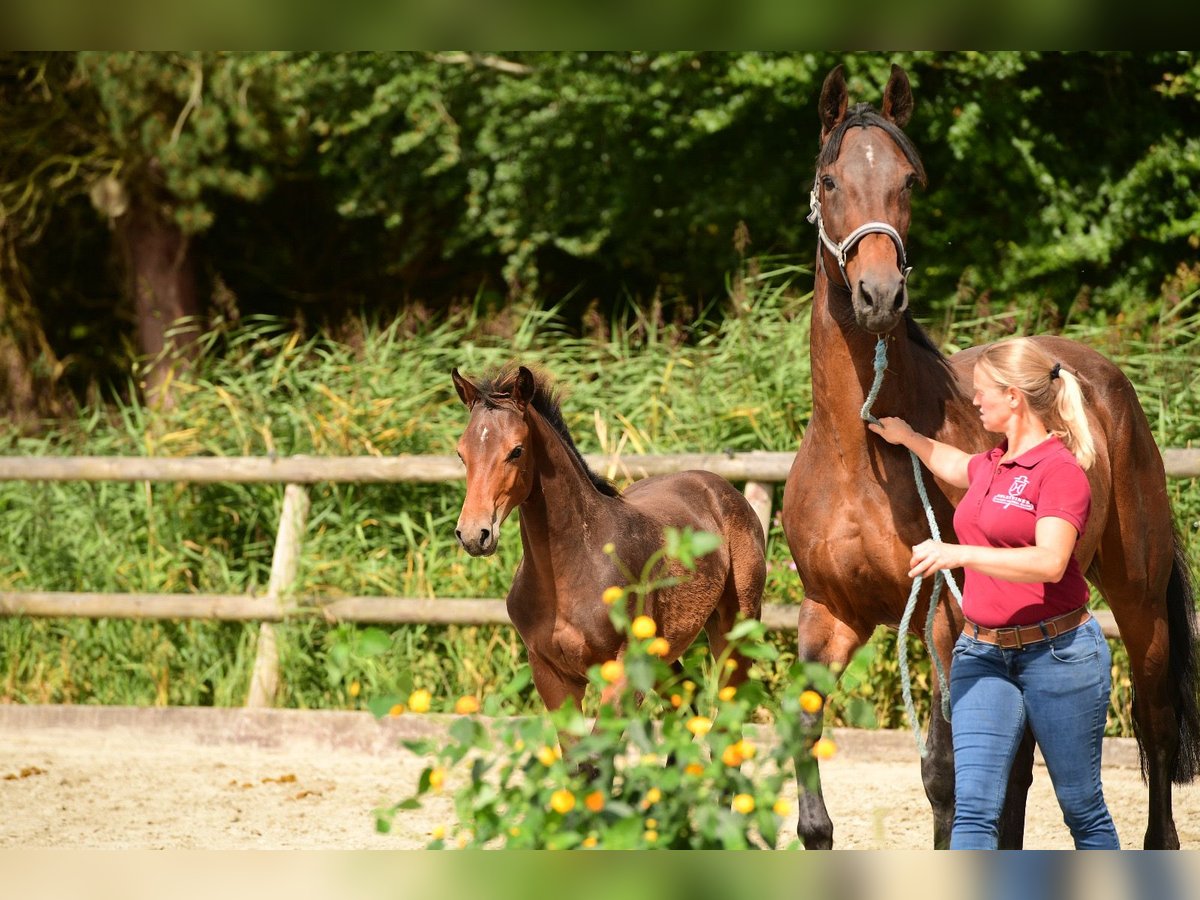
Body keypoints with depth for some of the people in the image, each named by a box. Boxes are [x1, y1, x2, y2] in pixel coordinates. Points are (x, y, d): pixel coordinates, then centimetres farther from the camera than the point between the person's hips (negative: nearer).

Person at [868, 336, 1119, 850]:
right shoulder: (992, 465, 13)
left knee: (1083, 809, 4)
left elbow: (1050, 562, -26)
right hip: (983, 653, 7)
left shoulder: (1060, 470, -12)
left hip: (1056, 651, -7)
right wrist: (906, 437, 45)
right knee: (973, 808, -7)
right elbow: (954, 466, 40)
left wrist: (958, 553, -31)